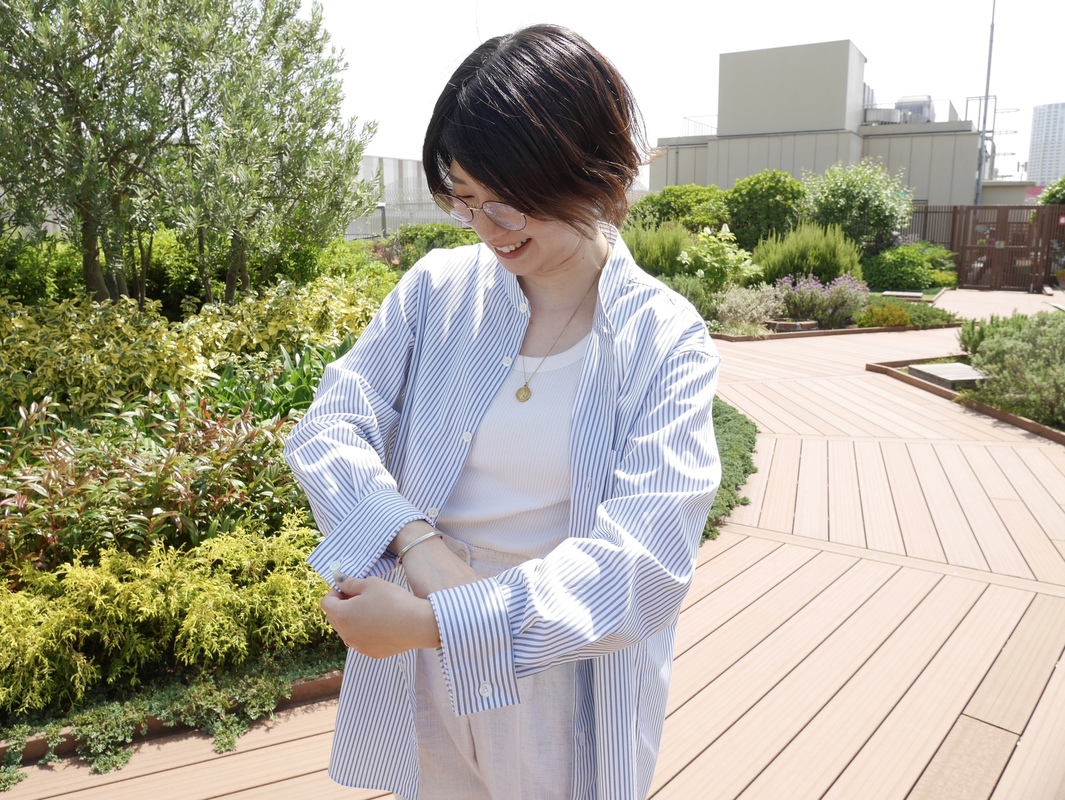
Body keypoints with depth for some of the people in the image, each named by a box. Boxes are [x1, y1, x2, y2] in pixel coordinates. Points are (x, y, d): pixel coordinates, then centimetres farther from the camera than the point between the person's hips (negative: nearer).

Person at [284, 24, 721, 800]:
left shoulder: (665, 342, -14)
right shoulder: (437, 289, -7)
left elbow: (643, 560, -22)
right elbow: (329, 427, -8)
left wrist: (432, 621, -28)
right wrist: (415, 540, -26)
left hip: (565, 682, -1)